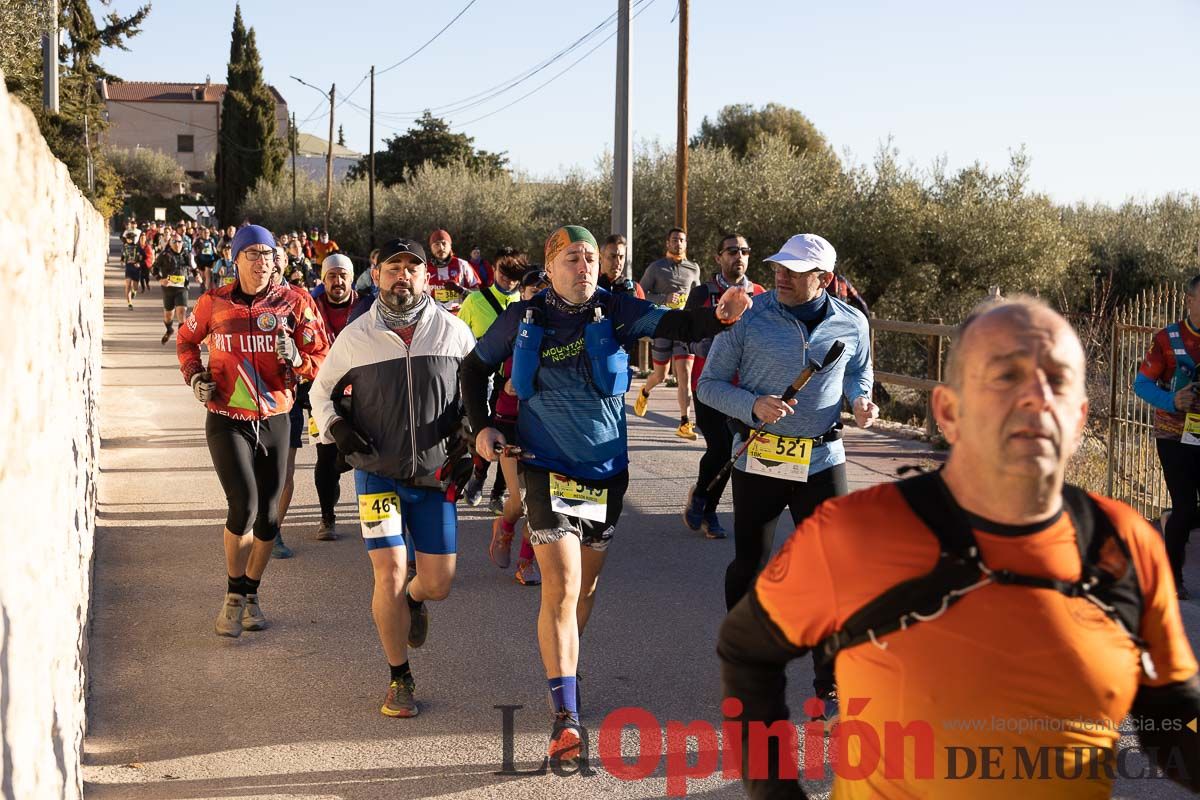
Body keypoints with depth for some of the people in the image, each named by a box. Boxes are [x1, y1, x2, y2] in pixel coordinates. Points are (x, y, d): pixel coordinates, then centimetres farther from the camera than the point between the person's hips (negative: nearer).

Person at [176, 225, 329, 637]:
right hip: (227, 421, -2)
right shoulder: (214, 303, -1)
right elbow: (186, 339, 19)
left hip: (274, 421, 2)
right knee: (244, 506, -16)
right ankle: (234, 596, 3)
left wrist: (298, 359, -21)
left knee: (269, 516, 7)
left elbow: (322, 357, 0)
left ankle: (251, 594, 28)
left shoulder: (293, 304, -2)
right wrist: (194, 374, 2)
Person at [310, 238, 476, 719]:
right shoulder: (356, 336, 0)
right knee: (390, 575, -10)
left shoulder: (453, 331, 0)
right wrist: (337, 428, -3)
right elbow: (322, 390, 15)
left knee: (439, 583, 2)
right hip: (377, 472, -1)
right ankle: (399, 680, 9)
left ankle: (414, 600, 42)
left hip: (435, 475, 1)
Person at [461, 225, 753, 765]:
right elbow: (476, 367, 11)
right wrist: (481, 426, -1)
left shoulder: (616, 311, -4)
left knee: (586, 583, 16)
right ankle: (565, 718, -11)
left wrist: (718, 316, -38)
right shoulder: (523, 319, -3)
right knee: (561, 587, -13)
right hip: (548, 470, -2)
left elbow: (677, 326, -18)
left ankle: (562, 664, 43)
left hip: (607, 471, 2)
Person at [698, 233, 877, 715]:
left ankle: (830, 684, 14)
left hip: (822, 462, 1)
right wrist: (753, 406, -20)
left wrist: (861, 400, -1)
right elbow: (709, 385, -2)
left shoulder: (851, 325, 0)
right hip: (758, 459, -1)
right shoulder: (748, 318, -6)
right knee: (749, 566, 11)